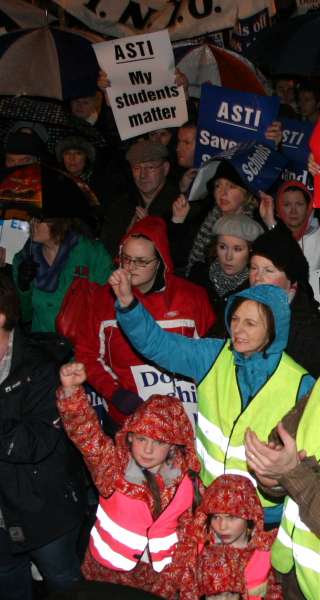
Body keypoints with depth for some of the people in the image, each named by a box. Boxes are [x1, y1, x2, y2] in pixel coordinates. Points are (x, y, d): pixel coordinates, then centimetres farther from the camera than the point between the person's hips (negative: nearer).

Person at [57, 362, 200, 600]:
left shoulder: (183, 483, -9)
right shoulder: (111, 463, -14)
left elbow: (186, 537, 0)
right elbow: (85, 430, -29)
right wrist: (71, 390, -46)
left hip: (158, 573, 1)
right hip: (108, 567, 0)